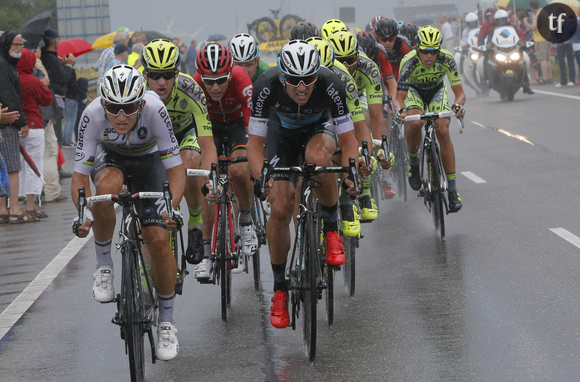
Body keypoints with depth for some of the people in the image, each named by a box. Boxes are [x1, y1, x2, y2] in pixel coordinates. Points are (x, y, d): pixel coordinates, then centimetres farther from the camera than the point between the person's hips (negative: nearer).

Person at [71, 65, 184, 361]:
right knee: (108, 186, -37)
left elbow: (175, 168, -31)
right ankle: (103, 266, -14)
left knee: (158, 239, -14)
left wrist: (171, 207, -48)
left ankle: (166, 320, 6)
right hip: (110, 157, 0)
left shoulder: (154, 109, -35)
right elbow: (80, 175, -29)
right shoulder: (93, 115, -33)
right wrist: (84, 213, -46)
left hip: (148, 160, 0)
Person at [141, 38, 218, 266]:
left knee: (189, 175, -29)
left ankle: (195, 226, 1)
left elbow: (207, 144, -39)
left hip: (185, 131, -1)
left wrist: (210, 180, -54)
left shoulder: (191, 91, -37)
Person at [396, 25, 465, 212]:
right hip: (414, 90, -1)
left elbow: (460, 93, -30)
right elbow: (400, 96, -34)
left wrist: (458, 105, -53)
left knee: (443, 131, -21)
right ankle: (413, 161, -1)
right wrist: (401, 110, -56)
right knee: (415, 123, -32)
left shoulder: (447, 59, -31)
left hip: (437, 91, 1)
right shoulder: (409, 62, -34)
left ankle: (452, 189, -16)